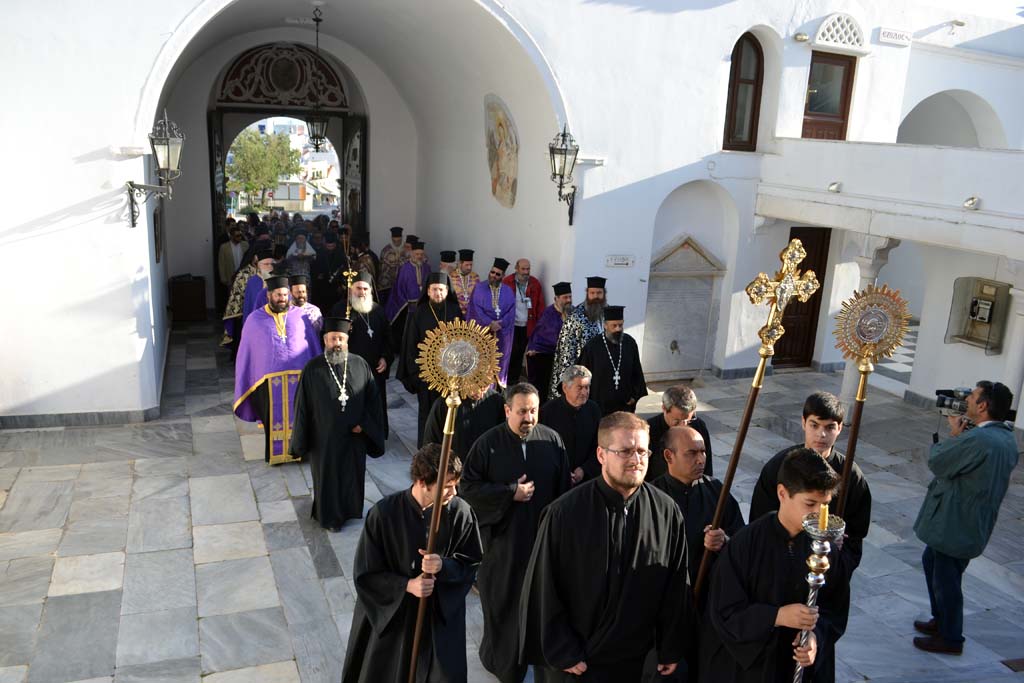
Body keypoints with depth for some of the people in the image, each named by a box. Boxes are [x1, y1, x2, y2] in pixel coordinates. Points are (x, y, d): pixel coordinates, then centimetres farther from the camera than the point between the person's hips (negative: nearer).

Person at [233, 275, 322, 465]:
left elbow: (314, 346, 9)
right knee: (274, 419, 7)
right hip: (270, 381, 0)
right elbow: (246, 353, 8)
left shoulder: (300, 316, 5)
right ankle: (275, 453, 22)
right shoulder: (255, 320, 4)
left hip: (299, 378, 1)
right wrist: (245, 385, 6)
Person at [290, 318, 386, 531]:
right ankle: (330, 517, 36)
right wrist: (302, 440, -5)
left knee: (353, 475, 19)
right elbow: (302, 406, -7)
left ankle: (350, 510, 43)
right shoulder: (313, 369, -13)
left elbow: (372, 399, 1)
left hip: (354, 437, 2)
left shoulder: (360, 365, -8)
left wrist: (364, 424, -7)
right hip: (324, 439, -2)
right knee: (327, 478, 15)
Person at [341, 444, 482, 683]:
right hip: (389, 614, -1)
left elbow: (470, 563, -4)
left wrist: (443, 566, -23)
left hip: (442, 615, 1)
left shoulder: (460, 512, -16)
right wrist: (406, 585, -23)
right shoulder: (383, 514, -22)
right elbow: (365, 574, -12)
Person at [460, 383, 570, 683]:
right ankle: (503, 658, 31)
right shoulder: (488, 443, -11)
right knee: (504, 600, 10)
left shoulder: (552, 440, -5)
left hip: (543, 535, 2)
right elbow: (468, 486, -10)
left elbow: (563, 488, 2)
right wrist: (510, 493, -17)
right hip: (502, 538, -1)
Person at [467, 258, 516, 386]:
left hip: (502, 332, 2)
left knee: (500, 362, 7)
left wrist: (500, 323, -16)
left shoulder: (508, 291, 8)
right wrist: (490, 323, -17)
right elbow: (476, 309, -8)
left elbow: (511, 311, -1)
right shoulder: (479, 288, 1)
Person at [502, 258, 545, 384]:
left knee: (520, 353, 9)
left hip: (528, 326, 3)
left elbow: (540, 306, 6)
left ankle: (515, 379, 20)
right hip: (511, 325, -3)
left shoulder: (535, 284, 3)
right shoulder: (507, 282, -5)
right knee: (513, 351, -3)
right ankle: (508, 380, 11)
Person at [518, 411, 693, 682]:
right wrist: (562, 653, -8)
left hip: (639, 659, 3)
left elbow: (677, 586, -1)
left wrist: (672, 649, 4)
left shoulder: (666, 511, -11)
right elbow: (544, 588, -11)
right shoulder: (565, 513, -19)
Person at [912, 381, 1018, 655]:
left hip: (956, 526, -10)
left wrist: (954, 434, -5)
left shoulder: (976, 439, -30)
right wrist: (961, 435, -1)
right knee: (931, 561, 26)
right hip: (974, 522, 10)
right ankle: (941, 620, 41)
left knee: (946, 580, 8)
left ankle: (951, 638, 26)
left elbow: (936, 462, -18)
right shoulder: (1007, 439, 2)